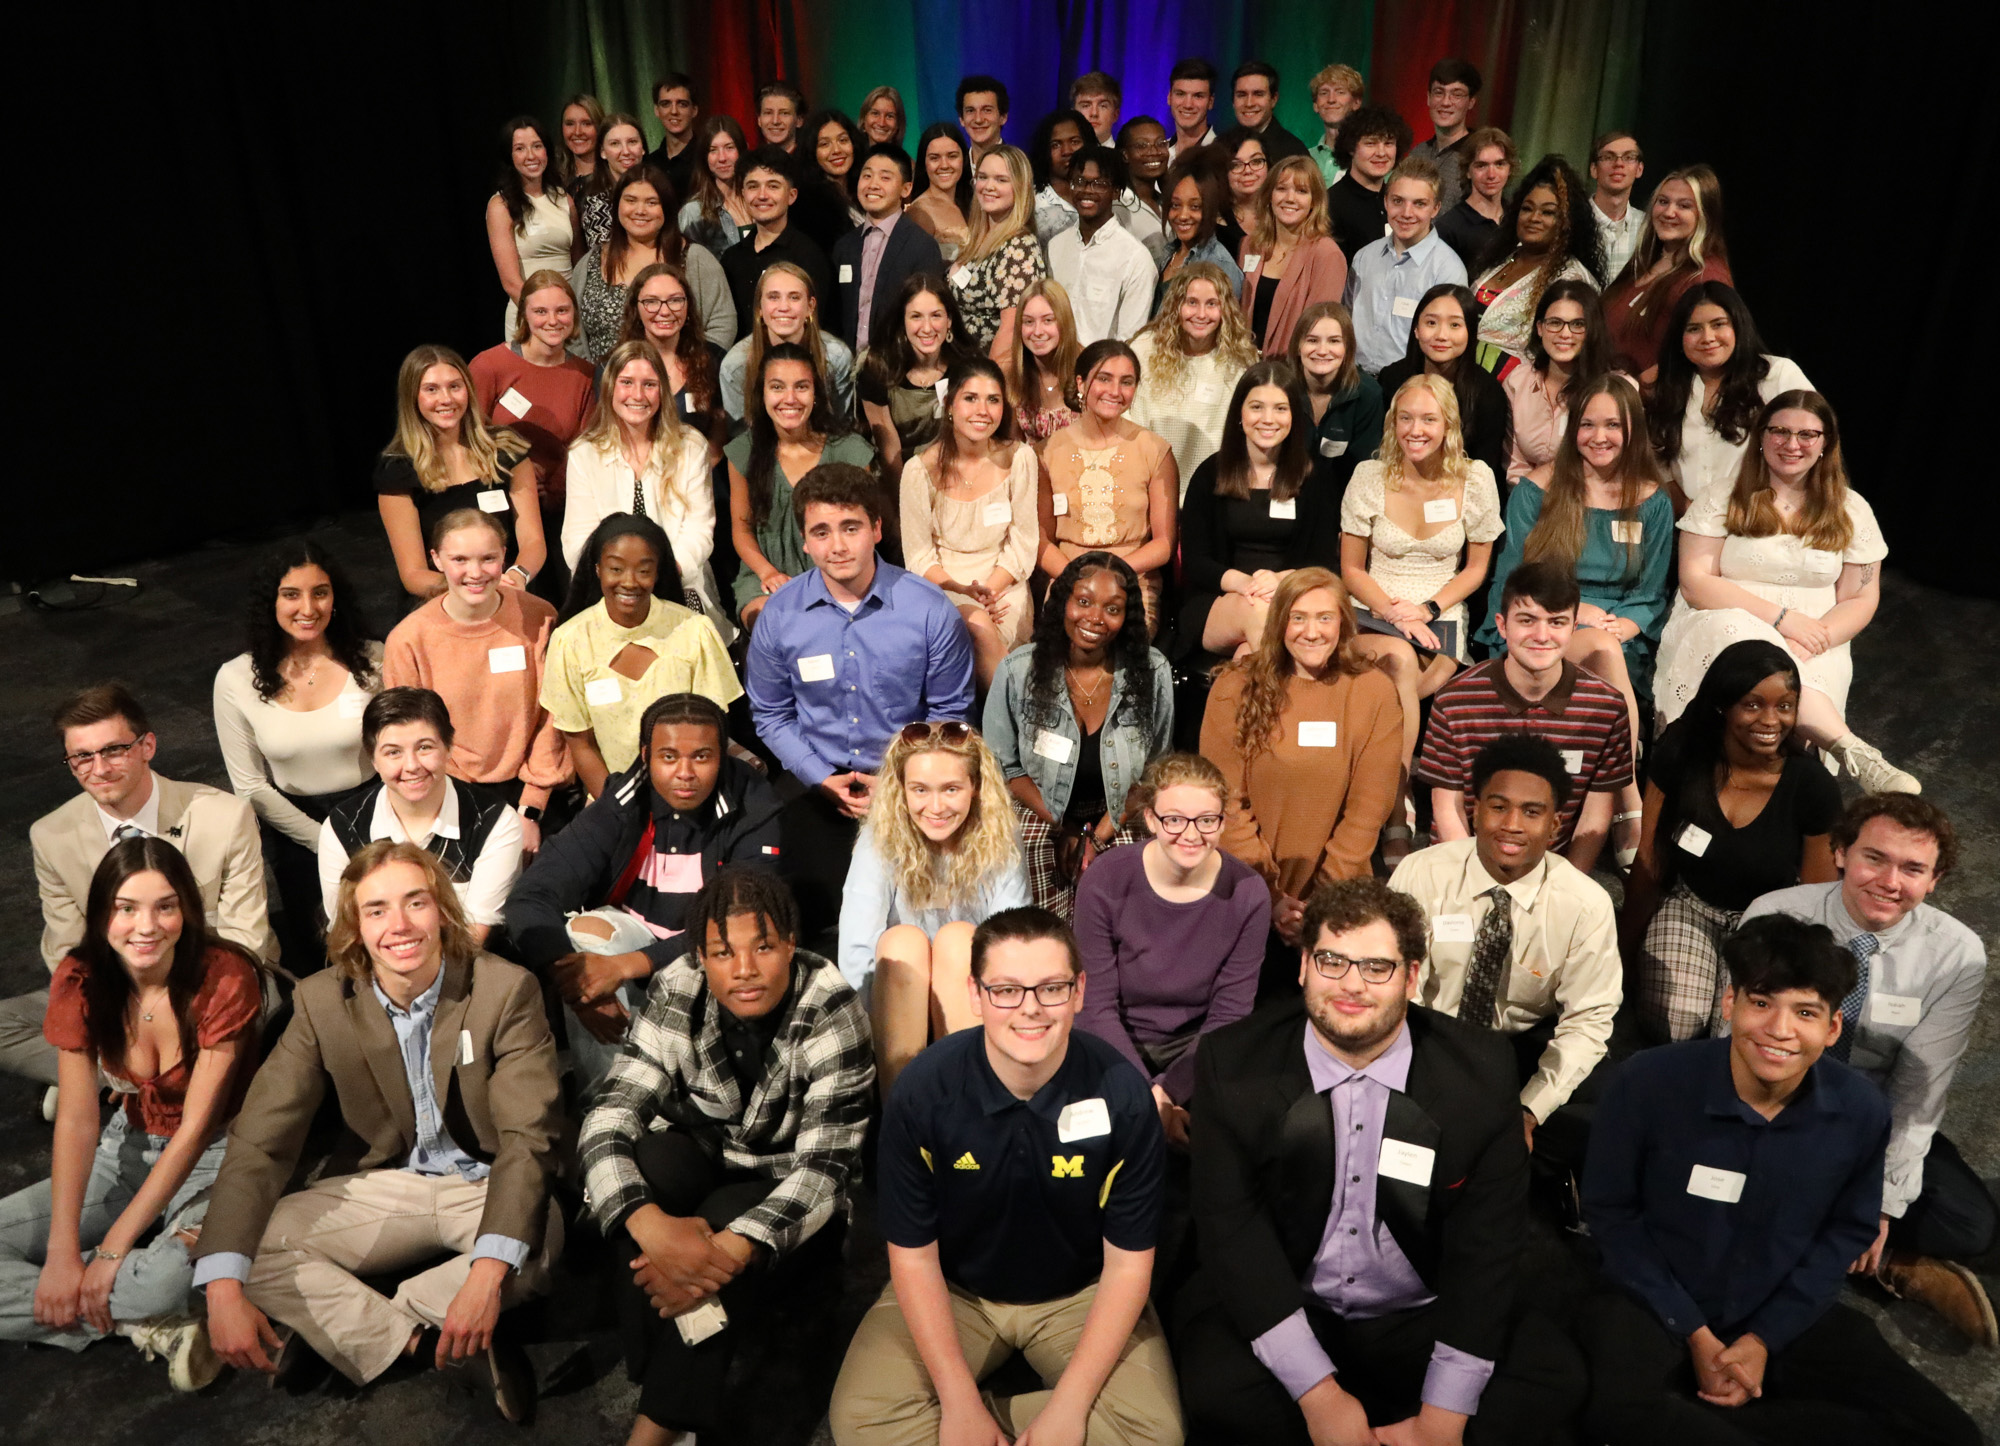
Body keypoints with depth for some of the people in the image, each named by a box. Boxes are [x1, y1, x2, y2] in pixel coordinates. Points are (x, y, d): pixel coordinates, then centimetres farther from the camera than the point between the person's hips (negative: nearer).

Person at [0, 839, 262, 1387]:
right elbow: (77, 1117, -15)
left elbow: (196, 1127, -21)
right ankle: (148, 1326, -16)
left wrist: (113, 1247, -25)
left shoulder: (225, 978, -22)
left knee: (171, 1275, -37)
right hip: (128, 1150, 6)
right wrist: (62, 1251, -24)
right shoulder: (80, 981, -9)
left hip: (214, 1155, -5)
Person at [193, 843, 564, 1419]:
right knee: (251, 1245, -19)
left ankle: (342, 1324, -14)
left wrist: (488, 1273, -37)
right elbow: (258, 1141, -12)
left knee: (543, 1233, -34)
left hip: (482, 1185, -3)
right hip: (379, 1187, 3)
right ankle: (429, 1342, -15)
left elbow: (528, 1135, -23)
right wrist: (223, 1288, -26)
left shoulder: (506, 989, -17)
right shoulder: (321, 1002, -9)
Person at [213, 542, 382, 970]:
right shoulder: (236, 680, -10)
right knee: (308, 950, 7)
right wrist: (324, 841, -8)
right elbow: (251, 787, -5)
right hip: (290, 821, 0)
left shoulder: (371, 660, -11)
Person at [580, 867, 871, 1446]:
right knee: (649, 1159, -29)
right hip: (699, 1161, 2)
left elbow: (826, 1166, -26)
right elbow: (607, 1119, -24)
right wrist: (652, 1225, -43)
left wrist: (731, 1249, -41)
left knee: (724, 1223, -32)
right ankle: (665, 1373, -19)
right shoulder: (676, 995, -17)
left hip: (785, 1194, -2)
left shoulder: (831, 1012, -24)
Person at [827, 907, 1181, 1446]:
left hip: (1082, 1294, 1)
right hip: (951, 1291, -1)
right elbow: (913, 1255, -12)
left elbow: (1127, 1261, -13)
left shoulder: (1122, 1093, -22)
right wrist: (959, 1401, -19)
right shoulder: (922, 1091, -22)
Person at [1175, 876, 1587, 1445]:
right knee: (1216, 1387, -30)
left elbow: (1486, 1241, -8)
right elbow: (1230, 1225, -12)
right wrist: (1319, 1395, -19)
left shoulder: (1480, 1070, -8)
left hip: (1423, 1322, 2)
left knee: (1554, 1376, -22)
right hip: (1280, 1310, -1)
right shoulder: (1234, 1062, -10)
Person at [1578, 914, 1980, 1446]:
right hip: (1657, 1303, -4)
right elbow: (1610, 1210, -8)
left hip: (1787, 1314, 5)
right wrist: (1695, 1336, -11)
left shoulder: (1861, 1111, -12)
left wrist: (1764, 1339, -6)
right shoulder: (1650, 1082, -21)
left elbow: (1848, 1230, 2)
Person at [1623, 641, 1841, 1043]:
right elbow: (1649, 863, -5)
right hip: (1686, 905, 1)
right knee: (1670, 1027, -18)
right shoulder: (1681, 754, -15)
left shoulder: (1813, 787, -18)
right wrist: (1628, 950, 1)